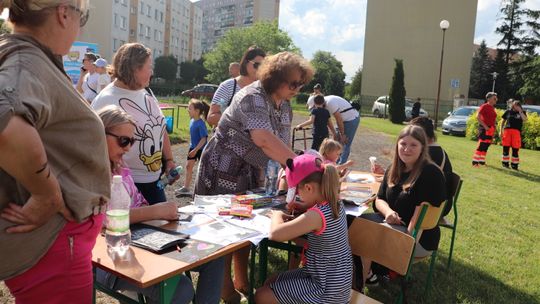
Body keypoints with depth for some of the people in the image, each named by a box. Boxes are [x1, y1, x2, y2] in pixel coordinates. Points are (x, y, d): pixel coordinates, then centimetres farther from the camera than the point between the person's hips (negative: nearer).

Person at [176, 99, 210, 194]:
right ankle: (186, 187, 12)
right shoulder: (192, 121, 1)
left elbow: (203, 139, -24)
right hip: (193, 147, 8)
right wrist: (192, 148, 18)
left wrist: (195, 150, -25)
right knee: (188, 166, 6)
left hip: (201, 149, -8)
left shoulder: (200, 124, -23)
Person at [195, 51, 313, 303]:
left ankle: (242, 283, 32)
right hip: (224, 171, -8)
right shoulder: (252, 97, -22)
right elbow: (263, 139, -37)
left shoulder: (284, 106, 6)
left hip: (250, 174, 9)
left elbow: (283, 144, 8)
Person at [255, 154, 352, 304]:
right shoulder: (335, 203, -3)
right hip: (335, 282, 9)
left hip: (328, 291, -9)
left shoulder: (316, 215, -30)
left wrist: (277, 215, -10)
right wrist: (304, 206, 4)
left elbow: (274, 234, -30)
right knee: (270, 284, 18)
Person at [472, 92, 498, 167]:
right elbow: (478, 117, -17)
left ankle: (482, 161, 15)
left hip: (490, 129, 8)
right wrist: (485, 126, -19)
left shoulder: (492, 108, 16)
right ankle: (475, 162, -8)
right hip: (484, 128, -8)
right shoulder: (484, 106, -8)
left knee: (486, 146, 9)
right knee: (481, 145, -10)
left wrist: (493, 129, 15)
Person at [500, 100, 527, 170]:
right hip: (507, 130, 1)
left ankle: (514, 164, 7)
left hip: (516, 132, -1)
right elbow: (503, 121, 16)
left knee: (515, 149, -1)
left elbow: (525, 119, -11)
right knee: (506, 147, 2)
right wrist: (501, 131, 10)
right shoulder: (508, 111, 11)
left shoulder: (522, 112, 9)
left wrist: (520, 111, -10)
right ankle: (505, 163, 12)